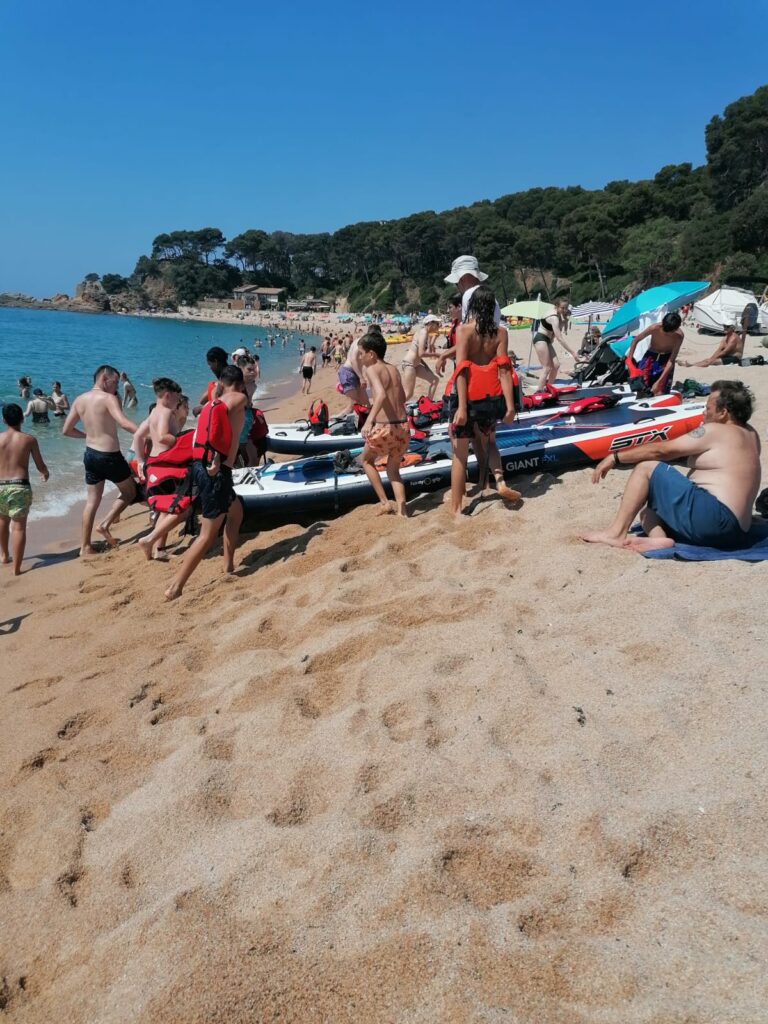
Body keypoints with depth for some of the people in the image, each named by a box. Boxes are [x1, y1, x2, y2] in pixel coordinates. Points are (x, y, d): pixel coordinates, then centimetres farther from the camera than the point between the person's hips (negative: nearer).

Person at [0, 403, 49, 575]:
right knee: (19, 526, 0)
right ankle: (16, 568, -1)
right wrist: (46, 474, 28)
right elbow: (40, 466, 5)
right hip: (20, 487, -2)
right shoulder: (29, 439, -1)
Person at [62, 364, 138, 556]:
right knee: (130, 492, 15)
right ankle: (105, 524, 3)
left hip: (90, 454, 7)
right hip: (109, 456, -7)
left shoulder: (79, 400, 6)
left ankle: (85, 546, 15)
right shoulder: (108, 398, -15)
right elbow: (124, 423, -30)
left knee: (92, 501, 13)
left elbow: (66, 430, 12)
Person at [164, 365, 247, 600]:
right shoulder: (239, 398, -2)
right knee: (208, 534, -3)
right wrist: (217, 457, -23)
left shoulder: (214, 401, 18)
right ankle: (175, 588, -4)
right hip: (216, 471, -8)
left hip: (201, 465, 8)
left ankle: (229, 567, 33)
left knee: (235, 511, 27)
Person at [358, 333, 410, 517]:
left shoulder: (371, 369, -7)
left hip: (384, 428, -6)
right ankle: (401, 509, 7)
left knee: (367, 460, 23)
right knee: (393, 469, 24)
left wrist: (370, 420, -33)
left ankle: (384, 502, 15)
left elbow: (381, 394, -25)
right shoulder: (393, 369, 12)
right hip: (403, 428, 6)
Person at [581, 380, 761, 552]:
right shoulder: (750, 435, 20)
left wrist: (615, 457, 2)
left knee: (646, 467, -3)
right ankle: (659, 539, -13)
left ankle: (617, 533, -11)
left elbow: (661, 450, -3)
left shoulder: (715, 431, -4)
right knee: (647, 510, 20)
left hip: (712, 517, -10)